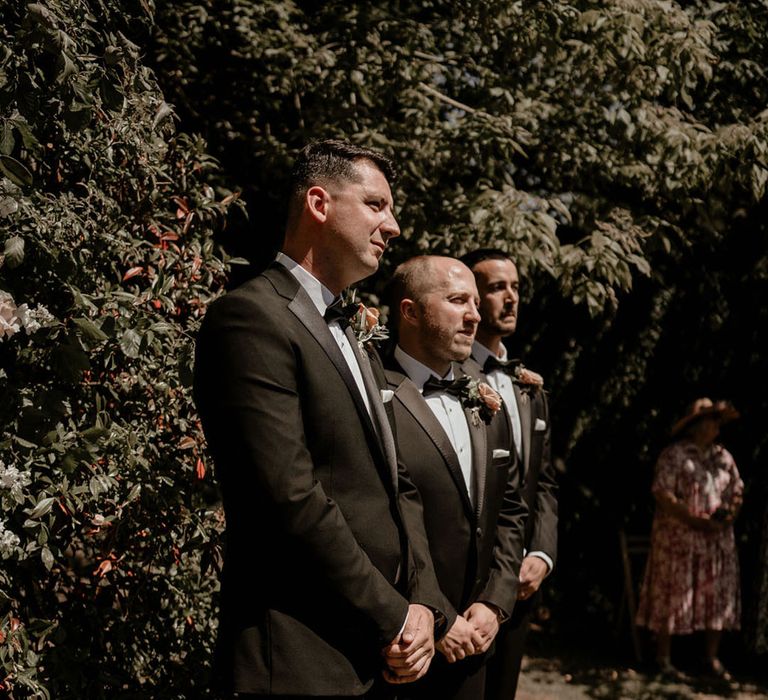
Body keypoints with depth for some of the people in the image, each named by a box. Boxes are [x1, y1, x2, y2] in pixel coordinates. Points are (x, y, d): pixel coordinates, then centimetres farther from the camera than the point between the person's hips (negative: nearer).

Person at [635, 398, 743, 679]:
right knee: (672, 595, -2)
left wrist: (731, 513, -6)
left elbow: (737, 491, 16)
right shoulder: (674, 455, -6)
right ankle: (663, 658, 7)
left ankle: (712, 657, 15)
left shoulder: (723, 456, 13)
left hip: (718, 538, 6)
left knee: (717, 595, 5)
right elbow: (663, 494, -13)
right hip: (679, 537, -6)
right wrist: (696, 520, -19)